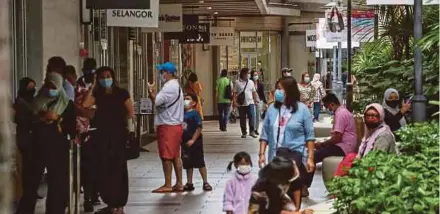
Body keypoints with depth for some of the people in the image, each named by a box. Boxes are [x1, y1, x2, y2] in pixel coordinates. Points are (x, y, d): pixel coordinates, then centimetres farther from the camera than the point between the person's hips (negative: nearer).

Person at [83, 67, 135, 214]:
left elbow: (131, 111, -1)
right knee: (103, 169, 5)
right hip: (102, 135, 4)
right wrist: (93, 88, -2)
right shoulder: (97, 94, 9)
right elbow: (85, 105, -7)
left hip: (118, 134, -4)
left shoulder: (121, 93, -1)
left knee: (118, 169, -2)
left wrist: (129, 126, -10)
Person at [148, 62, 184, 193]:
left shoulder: (169, 87, -16)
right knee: (176, 156, 11)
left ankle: (167, 185, 0)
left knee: (166, 156, -4)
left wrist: (151, 91, -9)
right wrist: (153, 92, 7)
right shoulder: (176, 85, 17)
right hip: (175, 125, 10)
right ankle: (179, 184, 14)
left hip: (167, 126, -10)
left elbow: (156, 101, -23)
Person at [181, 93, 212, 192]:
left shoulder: (195, 114, -12)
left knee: (200, 162, 1)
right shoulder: (183, 114, 7)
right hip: (185, 142, 7)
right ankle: (189, 183, 21)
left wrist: (193, 140, -20)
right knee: (188, 164, 12)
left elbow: (199, 128, -17)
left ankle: (205, 182, 9)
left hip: (194, 142, -7)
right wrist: (180, 139, 8)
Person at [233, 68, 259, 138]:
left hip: (250, 103, 1)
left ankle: (252, 131, -6)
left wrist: (255, 99, 7)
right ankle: (244, 132, 15)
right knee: (242, 119, 5)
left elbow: (254, 92, 14)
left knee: (252, 117, -10)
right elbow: (235, 93, -2)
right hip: (241, 104, -1)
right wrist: (234, 101, -10)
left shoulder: (251, 82, 9)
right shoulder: (237, 82, 0)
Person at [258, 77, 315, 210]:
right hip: (276, 154, 3)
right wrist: (262, 154, 4)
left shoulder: (302, 109, -3)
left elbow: (310, 136, -1)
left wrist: (310, 158, -6)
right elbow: (265, 134, 10)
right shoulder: (272, 109, 6)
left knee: (294, 185, -6)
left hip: (295, 154, -3)